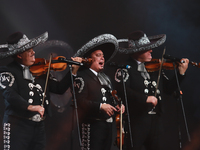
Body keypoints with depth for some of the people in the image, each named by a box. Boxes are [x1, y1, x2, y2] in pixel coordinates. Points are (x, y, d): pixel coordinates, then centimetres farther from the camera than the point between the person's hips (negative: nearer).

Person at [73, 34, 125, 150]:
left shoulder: (104, 77, 23)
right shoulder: (82, 76, -6)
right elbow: (80, 101, -17)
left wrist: (117, 105, 6)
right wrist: (100, 106, -25)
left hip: (109, 124, 8)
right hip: (93, 126, -8)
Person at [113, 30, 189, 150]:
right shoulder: (125, 68, -5)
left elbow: (168, 89, 14)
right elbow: (122, 90, -21)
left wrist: (181, 73, 2)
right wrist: (145, 98, -26)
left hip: (156, 120, 6)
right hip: (136, 121, -5)